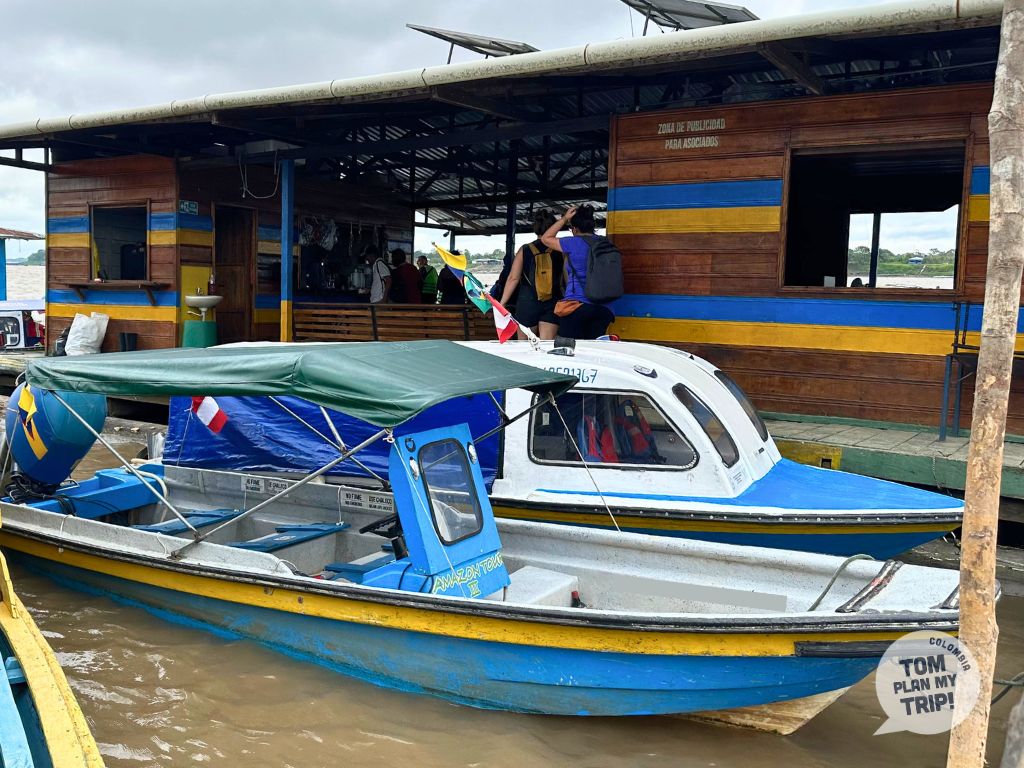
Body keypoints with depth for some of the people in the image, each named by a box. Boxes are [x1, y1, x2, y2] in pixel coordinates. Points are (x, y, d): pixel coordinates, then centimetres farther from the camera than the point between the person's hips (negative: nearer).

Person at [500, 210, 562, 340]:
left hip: (527, 301, 0)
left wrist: (502, 303, 1)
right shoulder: (559, 251, 0)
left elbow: (513, 278, -4)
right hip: (552, 303, 0)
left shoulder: (524, 250, -1)